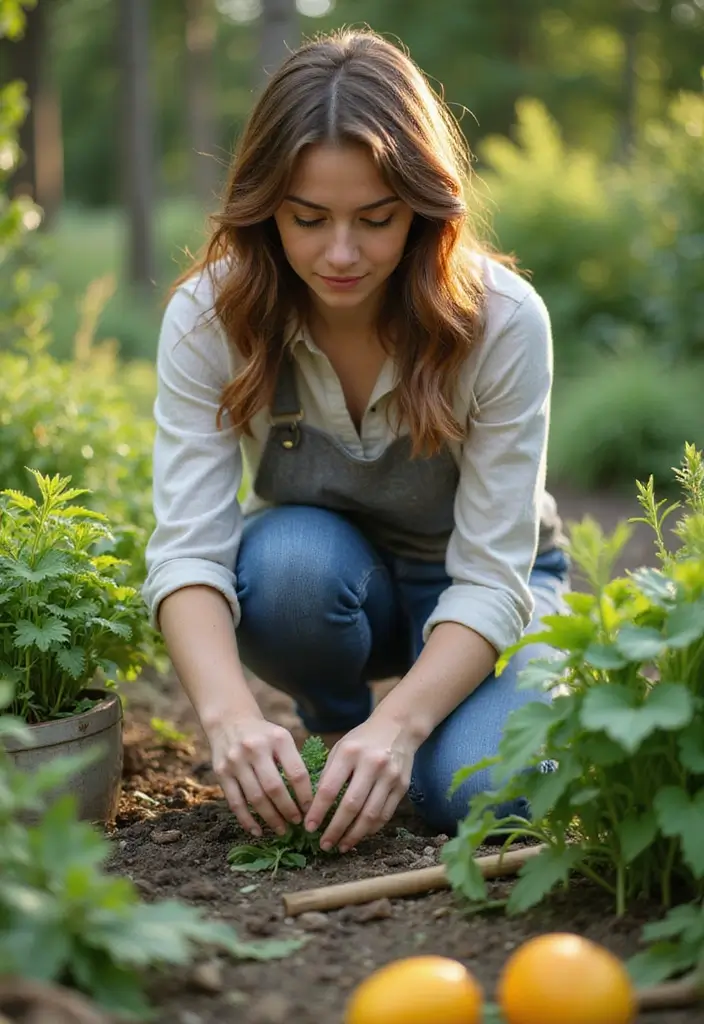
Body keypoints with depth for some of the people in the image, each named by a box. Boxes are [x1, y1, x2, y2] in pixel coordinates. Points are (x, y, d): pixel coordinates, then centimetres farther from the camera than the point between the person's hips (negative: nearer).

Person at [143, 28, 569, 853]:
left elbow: (491, 576, -26)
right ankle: (333, 729, -2)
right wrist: (229, 714, -47)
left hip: (480, 590, -1)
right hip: (323, 584, 2)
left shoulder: (502, 320, -26)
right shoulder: (208, 316, -22)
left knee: (482, 791, -29)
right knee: (290, 559, -35)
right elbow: (187, 547, -29)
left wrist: (399, 724, -43)